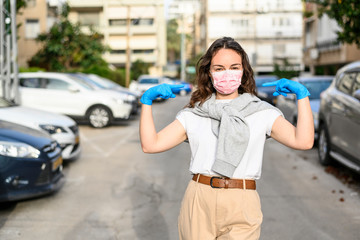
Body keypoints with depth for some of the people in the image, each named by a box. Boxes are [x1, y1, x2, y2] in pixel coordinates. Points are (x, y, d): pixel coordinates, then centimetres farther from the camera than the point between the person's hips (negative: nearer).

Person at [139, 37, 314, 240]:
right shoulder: (192, 115, 10)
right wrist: (147, 101, 1)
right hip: (199, 202, 1)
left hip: (241, 207, -1)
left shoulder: (262, 113, 7)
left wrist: (302, 95, -7)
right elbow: (151, 145, 4)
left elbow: (303, 141, -6)